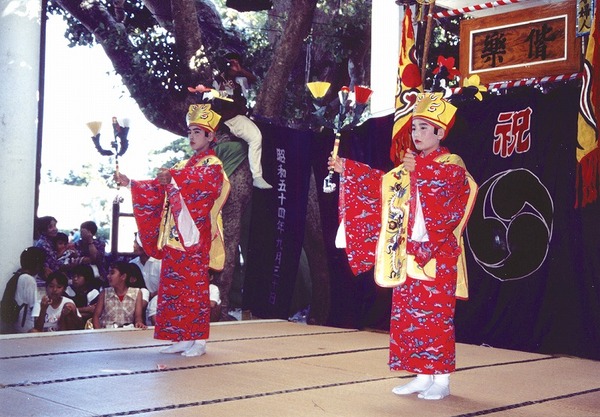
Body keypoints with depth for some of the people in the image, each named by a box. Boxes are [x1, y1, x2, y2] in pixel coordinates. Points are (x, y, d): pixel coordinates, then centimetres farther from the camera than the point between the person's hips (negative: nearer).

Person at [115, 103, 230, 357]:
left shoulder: (212, 166, -2)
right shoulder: (184, 166, 22)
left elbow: (200, 188, -23)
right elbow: (158, 189, 20)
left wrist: (173, 181, -35)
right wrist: (130, 183, 12)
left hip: (194, 237, -8)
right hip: (175, 236, 8)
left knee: (194, 286, -6)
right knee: (174, 286, 6)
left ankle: (198, 340, 0)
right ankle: (181, 339, 12)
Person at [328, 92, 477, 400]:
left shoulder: (452, 164, -5)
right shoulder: (409, 168, 16)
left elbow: (447, 181, -25)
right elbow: (380, 183, 17)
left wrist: (420, 169, -39)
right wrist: (347, 169, 11)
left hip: (436, 257, -7)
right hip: (408, 256, 7)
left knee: (435, 316, -4)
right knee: (407, 316, 8)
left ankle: (442, 379, 5)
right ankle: (423, 375, 17)